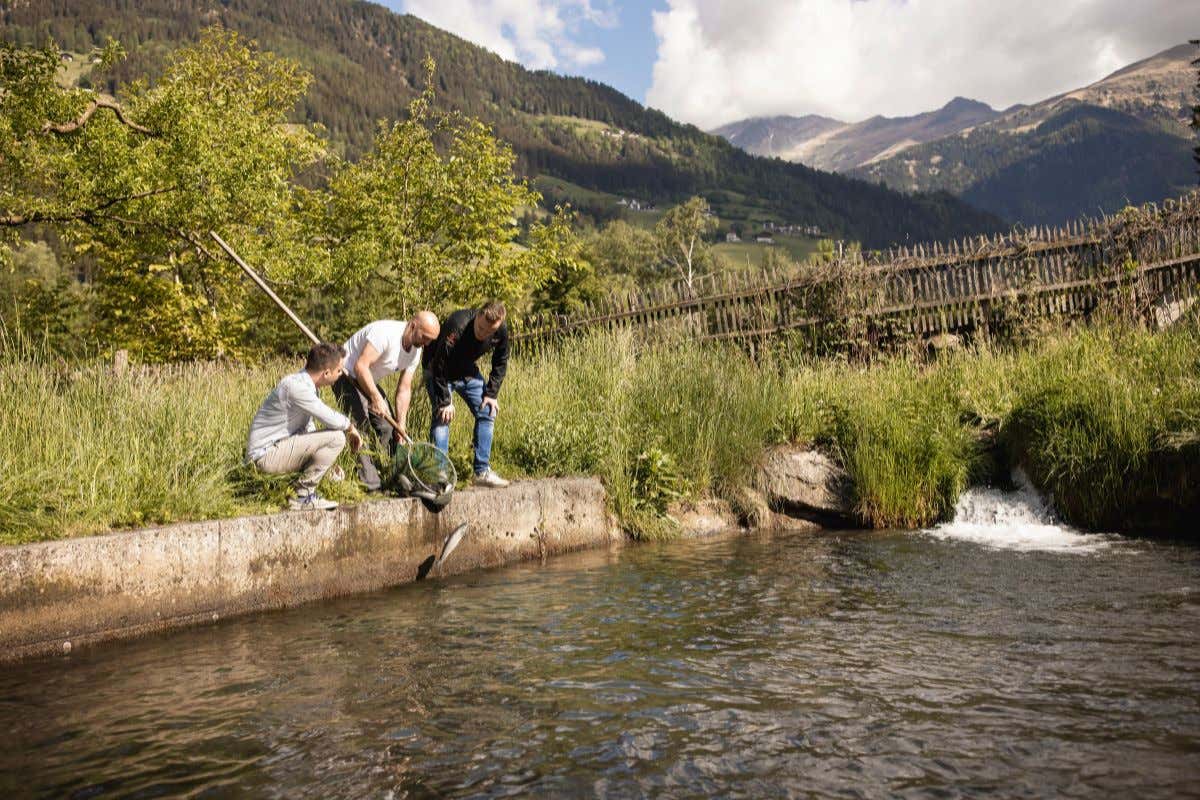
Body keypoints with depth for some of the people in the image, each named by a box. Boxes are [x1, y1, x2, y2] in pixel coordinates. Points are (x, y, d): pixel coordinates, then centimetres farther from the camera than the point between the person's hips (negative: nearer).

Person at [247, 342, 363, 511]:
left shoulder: (305, 383, 9)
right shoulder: (296, 386, -23)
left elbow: (308, 427, 19)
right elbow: (331, 419, -24)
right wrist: (351, 427, -3)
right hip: (266, 453, -10)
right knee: (336, 437, -20)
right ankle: (303, 496, -10)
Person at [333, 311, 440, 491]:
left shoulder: (415, 352, -4)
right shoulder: (385, 333, -30)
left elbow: (404, 389, 0)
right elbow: (360, 366, -35)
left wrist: (401, 424, -6)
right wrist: (376, 398, -38)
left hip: (369, 382, 9)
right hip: (347, 375, -9)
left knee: (387, 427, 5)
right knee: (361, 427, -16)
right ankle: (370, 484, -14)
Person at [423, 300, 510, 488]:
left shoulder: (501, 331, -21)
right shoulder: (456, 326, -38)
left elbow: (500, 363, -3)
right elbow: (439, 366, -31)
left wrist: (491, 394, -10)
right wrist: (444, 401, -29)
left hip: (467, 371, 5)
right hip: (438, 371, -5)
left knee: (487, 413, -2)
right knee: (442, 416, -19)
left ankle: (482, 472, 3)